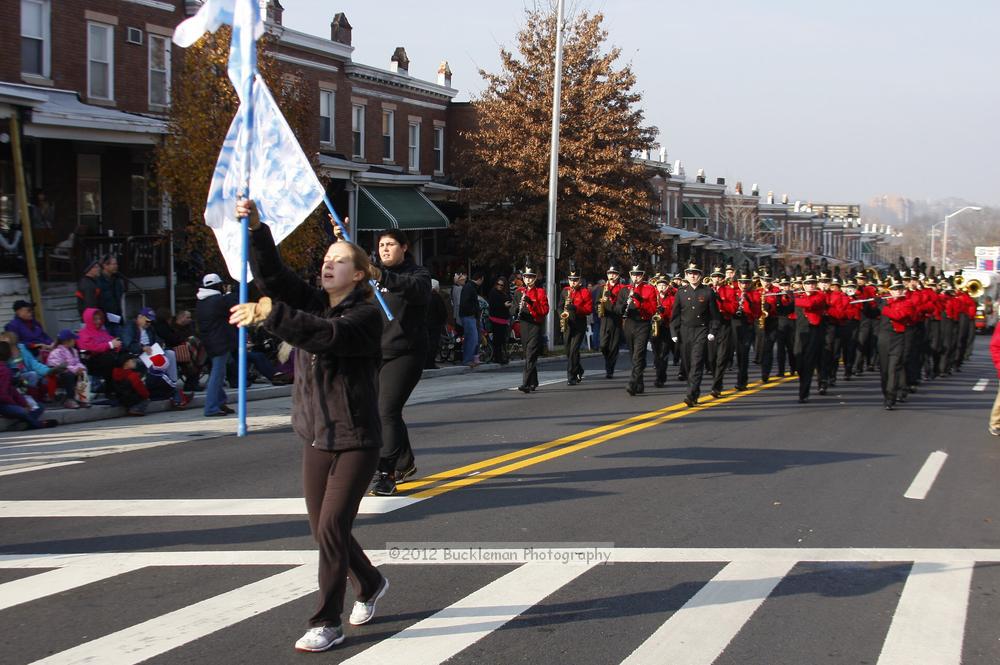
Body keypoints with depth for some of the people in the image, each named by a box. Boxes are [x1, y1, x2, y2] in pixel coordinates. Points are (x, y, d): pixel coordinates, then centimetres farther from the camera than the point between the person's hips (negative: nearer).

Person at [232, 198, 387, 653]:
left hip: (356, 440, -7)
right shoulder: (311, 301, 7)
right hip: (316, 436, 7)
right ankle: (369, 585, 39)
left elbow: (326, 335, -32)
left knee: (332, 528, -11)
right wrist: (256, 230, -23)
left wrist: (270, 314, -41)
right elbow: (273, 277, -9)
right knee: (323, 529, 14)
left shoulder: (367, 315, -13)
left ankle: (327, 623, -1)